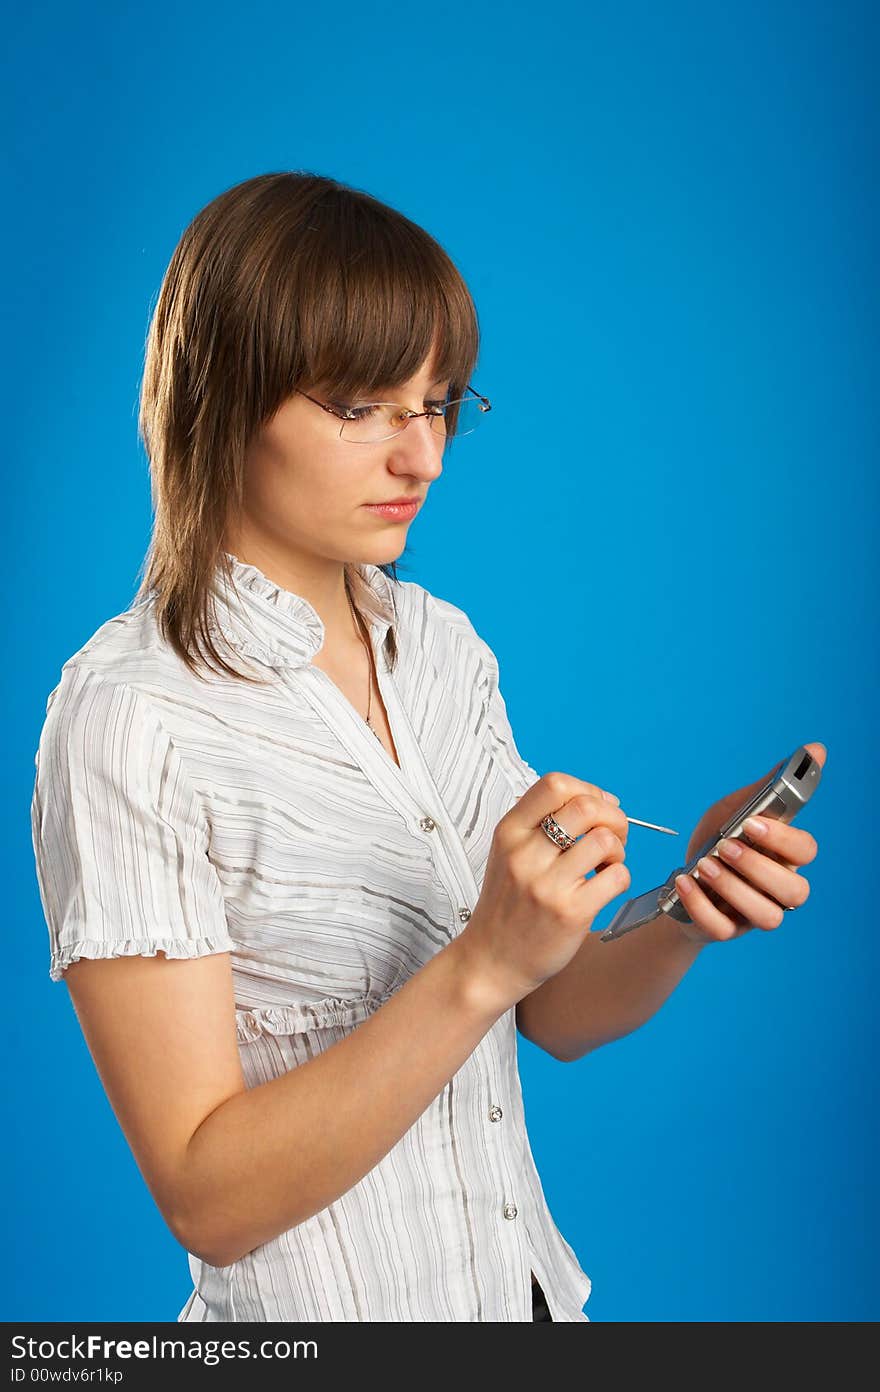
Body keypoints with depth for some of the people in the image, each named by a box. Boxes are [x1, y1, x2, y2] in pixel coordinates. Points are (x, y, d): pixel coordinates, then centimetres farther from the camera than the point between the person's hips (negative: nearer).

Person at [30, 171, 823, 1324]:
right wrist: (483, 963, -30)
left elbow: (556, 1016, 1)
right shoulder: (128, 720, -22)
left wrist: (687, 917, -17)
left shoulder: (445, 646, -3)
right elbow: (210, 1198, -22)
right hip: (319, 1302, -5)